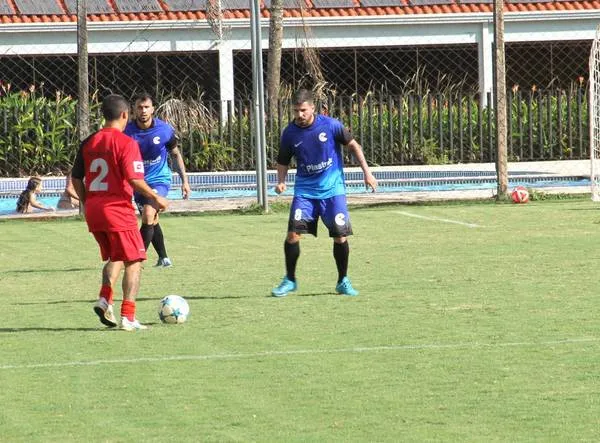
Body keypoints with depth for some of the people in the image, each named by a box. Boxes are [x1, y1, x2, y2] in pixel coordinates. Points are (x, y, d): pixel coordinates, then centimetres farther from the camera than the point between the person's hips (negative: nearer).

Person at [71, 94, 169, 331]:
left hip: (93, 208, 7)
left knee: (114, 257, 23)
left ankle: (104, 299, 3)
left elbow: (76, 179, 12)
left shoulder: (88, 142, 9)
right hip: (118, 208, -7)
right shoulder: (126, 143, -10)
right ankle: (128, 316, -3)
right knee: (133, 262, 3)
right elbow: (134, 179, -18)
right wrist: (155, 198, -5)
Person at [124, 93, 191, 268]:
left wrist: (184, 180, 4)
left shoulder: (165, 130, -12)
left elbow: (176, 154, 3)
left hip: (159, 180, -3)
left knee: (148, 216, -23)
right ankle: (163, 258, 33)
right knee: (152, 222, 16)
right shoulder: (127, 131, -12)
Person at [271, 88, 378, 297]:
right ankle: (290, 280, 3)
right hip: (305, 190, 1)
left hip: (332, 188, -1)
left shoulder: (330, 125, -10)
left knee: (340, 235, -5)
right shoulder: (290, 133, -4)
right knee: (293, 232, -13)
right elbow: (283, 162, 9)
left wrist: (367, 172, -1)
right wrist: (281, 181, -10)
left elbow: (353, 146, 2)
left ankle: (343, 281, 14)